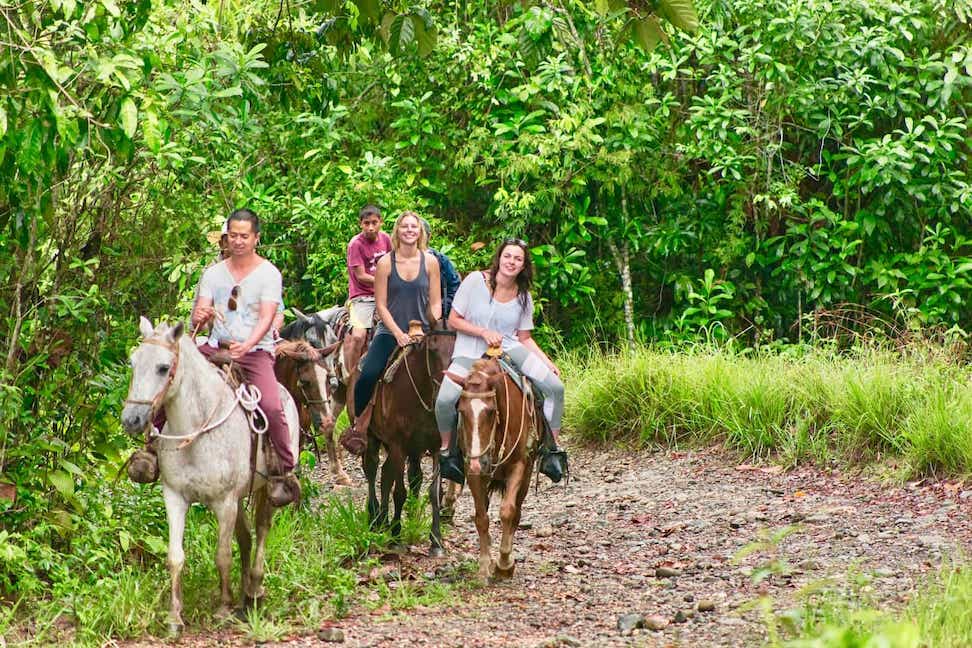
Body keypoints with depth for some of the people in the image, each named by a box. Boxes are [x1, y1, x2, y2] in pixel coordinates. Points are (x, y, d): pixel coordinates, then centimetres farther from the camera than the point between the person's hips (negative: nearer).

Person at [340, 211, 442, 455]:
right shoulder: (386, 263, -3)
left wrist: (436, 323, -13)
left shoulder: (430, 262, 2)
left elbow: (435, 303, 6)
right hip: (390, 332, -2)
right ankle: (359, 425, 0)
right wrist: (399, 334, -14)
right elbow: (381, 305, -5)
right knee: (367, 376, -21)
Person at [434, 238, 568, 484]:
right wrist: (484, 332, -17)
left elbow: (525, 338, 10)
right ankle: (447, 449, -1)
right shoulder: (476, 281, -7)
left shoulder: (523, 296, 4)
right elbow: (454, 321, -3)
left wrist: (547, 362, -4)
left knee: (555, 387, -15)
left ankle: (552, 448, -1)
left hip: (509, 349, 3)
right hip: (470, 352, -3)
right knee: (445, 399, -29)